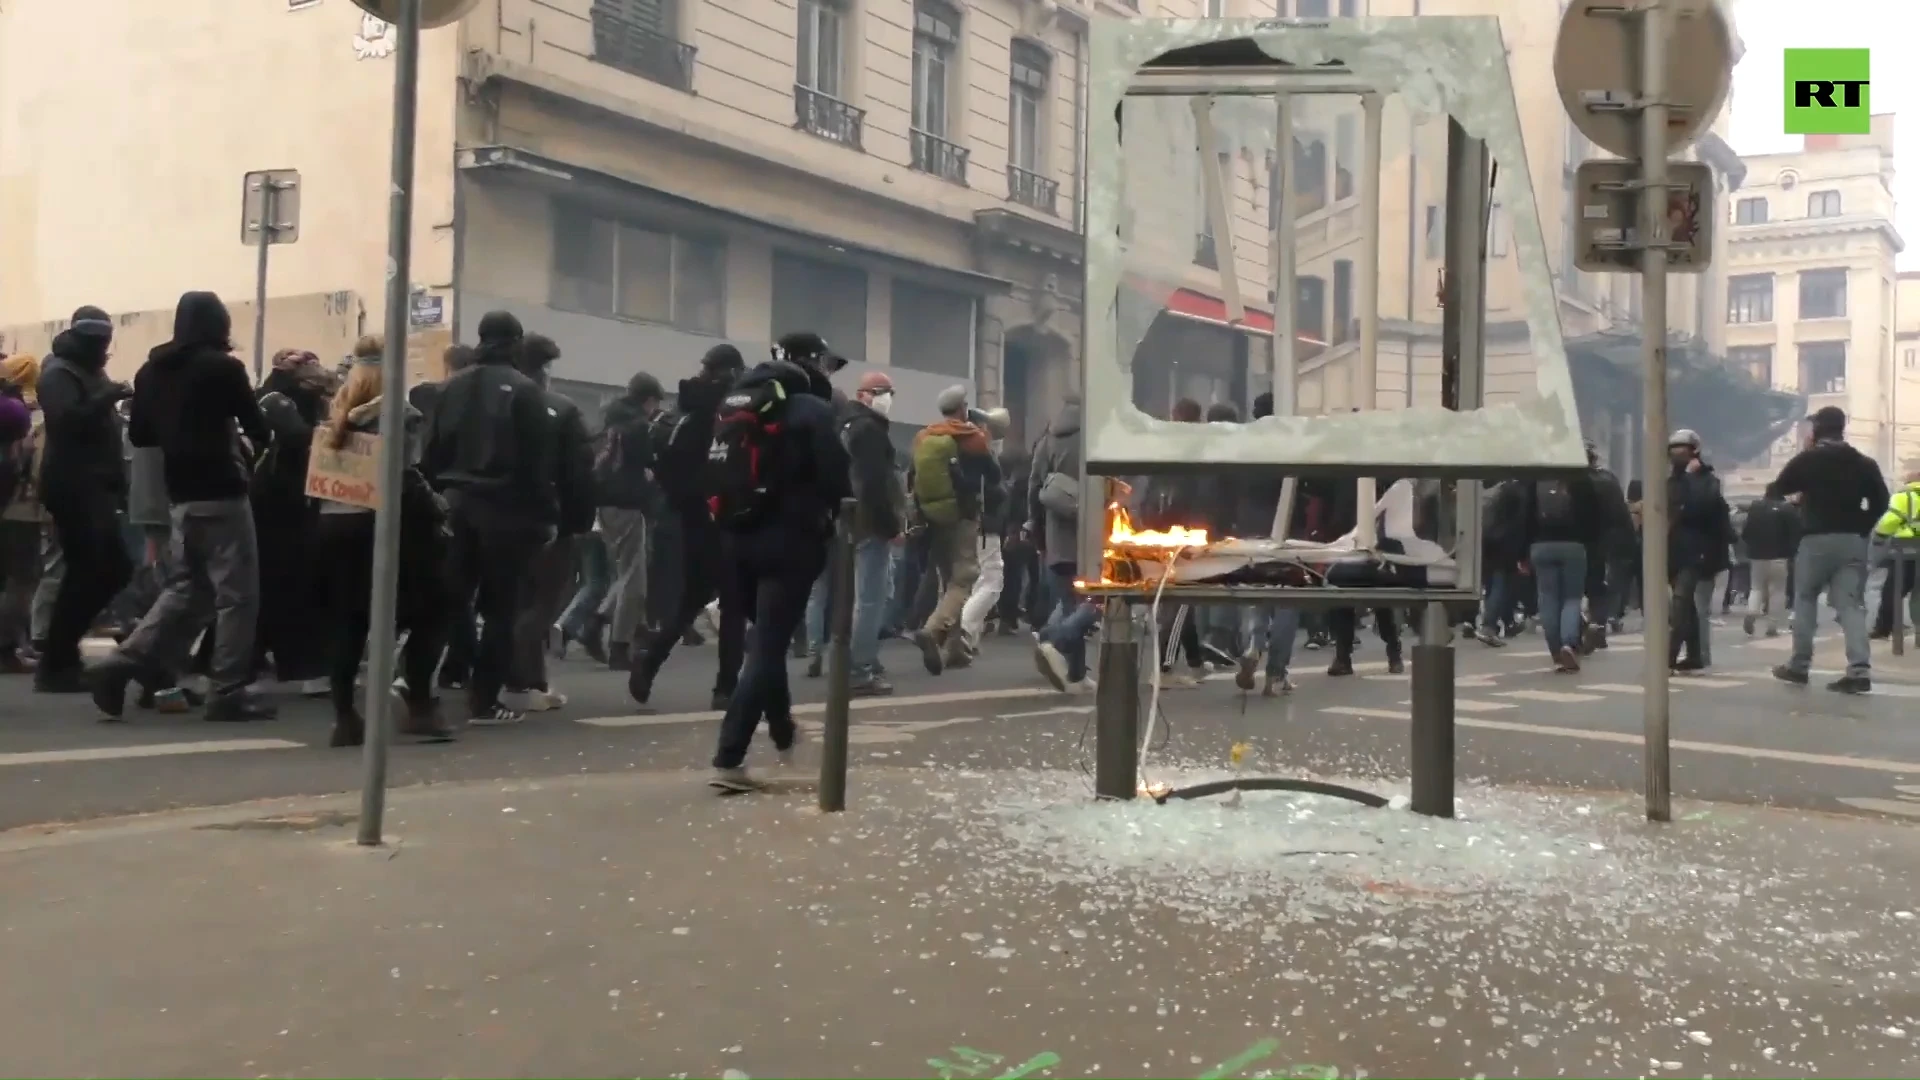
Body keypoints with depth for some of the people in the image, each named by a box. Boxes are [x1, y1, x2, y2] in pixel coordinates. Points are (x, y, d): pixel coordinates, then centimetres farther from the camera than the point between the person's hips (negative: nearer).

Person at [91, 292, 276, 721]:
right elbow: (258, 428, -5)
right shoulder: (223, 367, -9)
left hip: (181, 496, 7)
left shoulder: (150, 370, 10)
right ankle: (228, 691, -1)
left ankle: (125, 662, 4)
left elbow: (138, 434, 14)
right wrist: (259, 436, 16)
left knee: (186, 588, 16)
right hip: (221, 493, -7)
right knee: (237, 593, -1)